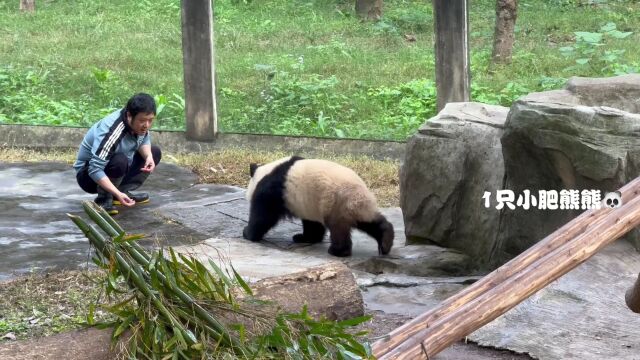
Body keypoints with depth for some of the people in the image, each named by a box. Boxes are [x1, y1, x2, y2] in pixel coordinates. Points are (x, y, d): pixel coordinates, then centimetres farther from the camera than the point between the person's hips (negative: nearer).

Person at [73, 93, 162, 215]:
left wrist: (149, 157, -20)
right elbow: (95, 170, -38)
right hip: (88, 174, -8)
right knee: (120, 161, -37)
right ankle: (103, 199, -15)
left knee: (155, 152, 3)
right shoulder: (112, 132, -36)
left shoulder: (138, 122, -15)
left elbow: (144, 140, 3)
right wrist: (118, 194, -47)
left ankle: (123, 191, 3)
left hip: (115, 169, 8)